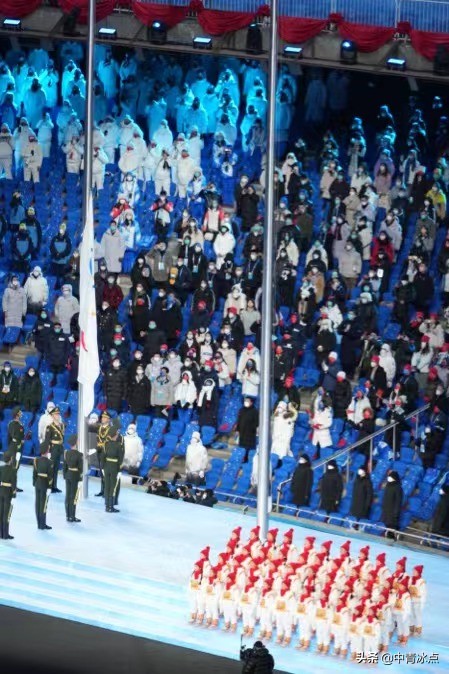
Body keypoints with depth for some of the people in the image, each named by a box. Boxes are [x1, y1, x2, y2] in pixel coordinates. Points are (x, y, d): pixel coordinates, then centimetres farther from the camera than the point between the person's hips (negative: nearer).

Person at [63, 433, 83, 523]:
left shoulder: (66, 453, 0)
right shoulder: (78, 454, -15)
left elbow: (64, 466, 5)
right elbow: (80, 468, -14)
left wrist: (64, 476, 13)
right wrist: (80, 478, -6)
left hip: (68, 475, 5)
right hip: (75, 476, -5)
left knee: (68, 495, 11)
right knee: (73, 497, -1)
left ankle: (68, 515, 16)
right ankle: (72, 516, 2)